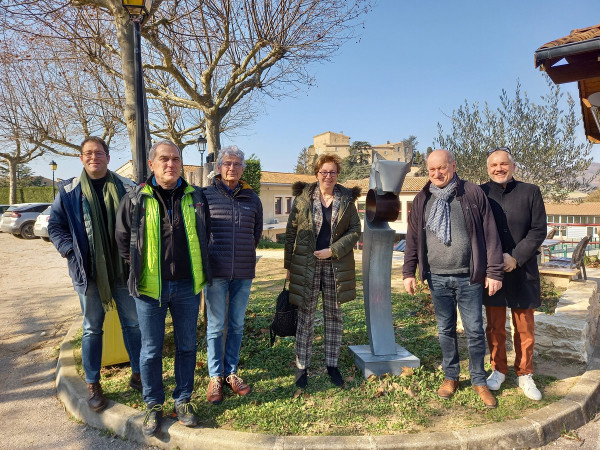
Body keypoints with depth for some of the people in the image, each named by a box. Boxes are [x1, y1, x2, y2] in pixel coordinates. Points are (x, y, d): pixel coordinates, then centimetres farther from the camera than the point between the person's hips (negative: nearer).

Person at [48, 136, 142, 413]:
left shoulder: (126, 188, 1)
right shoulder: (68, 191, 2)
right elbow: (55, 226, 5)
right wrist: (71, 251, -8)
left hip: (123, 269, 1)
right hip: (88, 271, 0)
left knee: (133, 323, 10)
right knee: (92, 328, 10)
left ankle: (138, 375, 27)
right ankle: (93, 385, 24)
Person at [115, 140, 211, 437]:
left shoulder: (196, 197, 2)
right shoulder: (136, 199, -2)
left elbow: (205, 235, 15)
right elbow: (123, 239, 10)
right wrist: (140, 268, 8)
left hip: (187, 286, 2)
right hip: (150, 286, -1)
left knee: (186, 346, 12)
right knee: (151, 349, 9)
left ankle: (183, 401, 30)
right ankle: (154, 405, 27)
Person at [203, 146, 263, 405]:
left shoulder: (252, 198, 8)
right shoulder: (206, 195, -1)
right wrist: (208, 258, 7)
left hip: (243, 273, 3)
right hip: (216, 271, -3)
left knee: (237, 324, 12)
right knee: (215, 325, 4)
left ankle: (231, 372, 26)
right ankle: (215, 376, 18)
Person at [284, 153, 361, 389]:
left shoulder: (347, 199, 3)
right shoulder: (303, 196, 0)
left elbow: (355, 230, 1)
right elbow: (291, 231, 2)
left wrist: (333, 250, -12)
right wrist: (288, 265, 0)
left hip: (336, 266, 2)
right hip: (306, 266, -1)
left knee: (334, 316, 11)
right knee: (305, 317, 5)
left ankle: (332, 365, 25)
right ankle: (302, 367, 17)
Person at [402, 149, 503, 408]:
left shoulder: (473, 194, -2)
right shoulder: (422, 200, 7)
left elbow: (490, 234, -2)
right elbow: (413, 238, 9)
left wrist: (494, 272, -5)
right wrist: (409, 272, 4)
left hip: (469, 277, -2)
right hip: (437, 278, 3)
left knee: (475, 331, 4)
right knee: (445, 330, 12)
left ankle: (479, 380, 22)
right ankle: (450, 377, 28)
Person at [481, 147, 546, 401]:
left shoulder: (530, 192, 2)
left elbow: (538, 230, -1)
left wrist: (516, 258, -12)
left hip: (522, 271, 0)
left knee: (525, 327, 8)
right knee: (495, 327, 10)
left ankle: (524, 375, 24)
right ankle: (498, 370, 26)